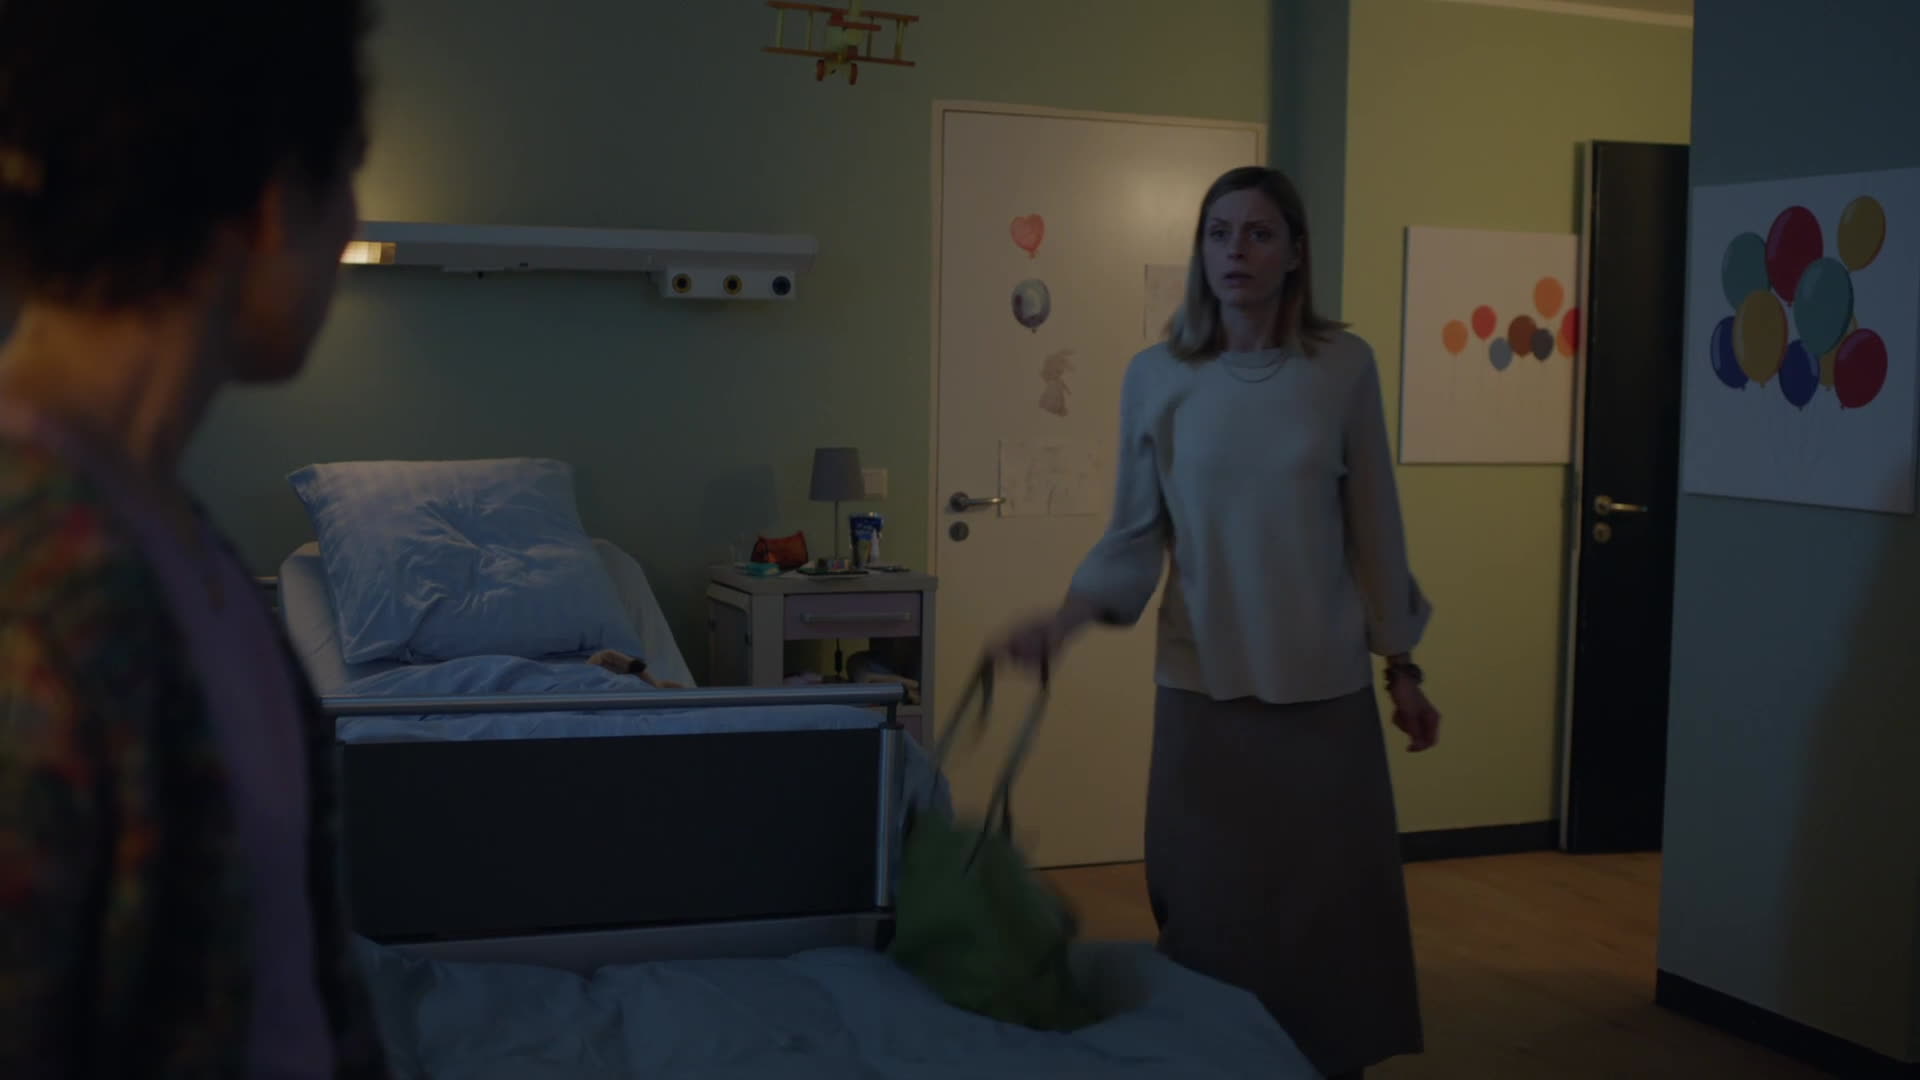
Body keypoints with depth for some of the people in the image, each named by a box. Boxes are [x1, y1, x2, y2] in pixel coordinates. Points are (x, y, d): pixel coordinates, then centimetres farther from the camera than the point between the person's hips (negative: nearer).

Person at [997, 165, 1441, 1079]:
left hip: (1325, 687, 0)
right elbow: (1135, 535, 1)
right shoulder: (1154, 377, -1)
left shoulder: (1344, 366, -2)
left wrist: (1403, 668, 6)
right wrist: (1066, 617, -16)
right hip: (1204, 687, 0)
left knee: (1331, 906, 6)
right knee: (1212, 911, 6)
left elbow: (1374, 530, 3)